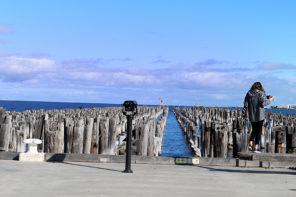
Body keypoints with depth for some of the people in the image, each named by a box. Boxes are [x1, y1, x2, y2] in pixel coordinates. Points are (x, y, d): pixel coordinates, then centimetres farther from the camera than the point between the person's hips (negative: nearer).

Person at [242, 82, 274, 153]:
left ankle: (250, 144, 2)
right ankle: (256, 147, -1)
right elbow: (264, 103, -16)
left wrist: (244, 114, 9)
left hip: (251, 116, 4)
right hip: (260, 115, -4)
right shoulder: (261, 93, -6)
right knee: (259, 131, 3)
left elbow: (245, 105, 4)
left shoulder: (248, 94, 6)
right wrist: (269, 100, 3)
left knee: (254, 130, 19)